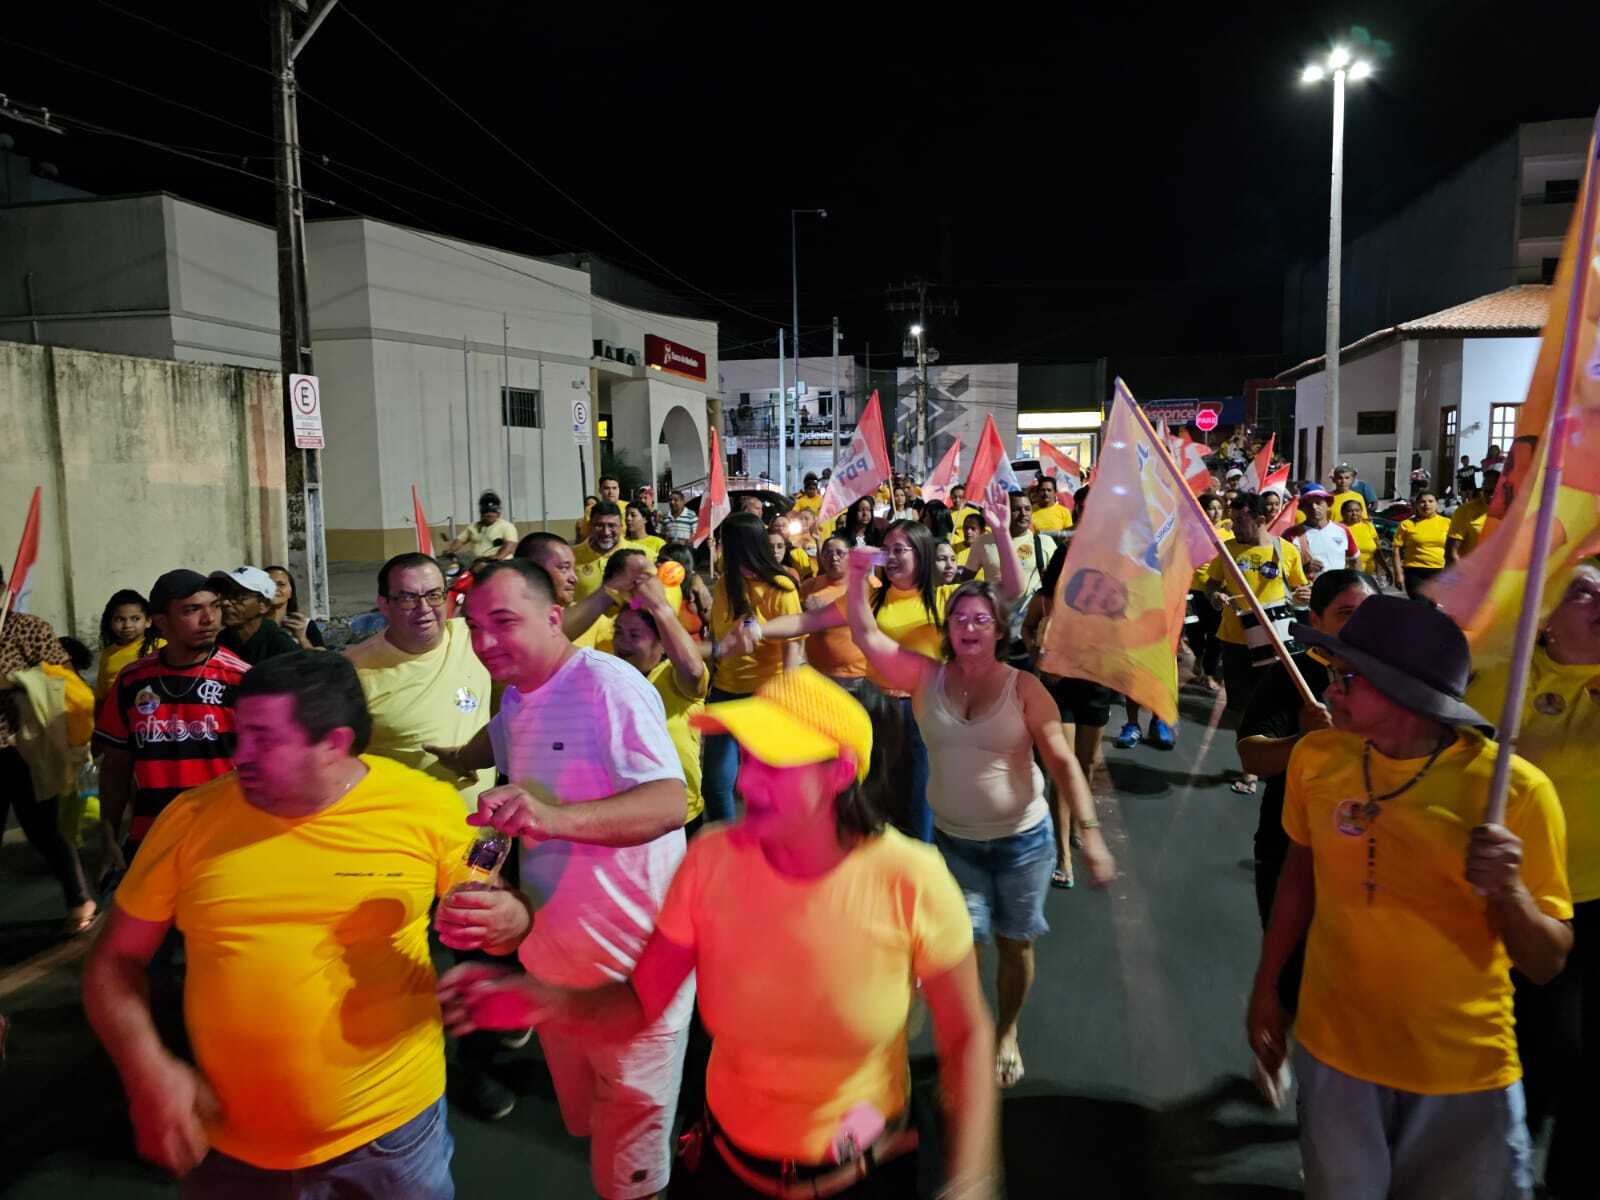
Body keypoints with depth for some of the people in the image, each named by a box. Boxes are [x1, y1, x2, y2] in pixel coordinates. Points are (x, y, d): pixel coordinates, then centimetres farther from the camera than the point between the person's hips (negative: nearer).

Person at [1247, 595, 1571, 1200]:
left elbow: (1547, 963, -11)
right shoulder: (1317, 756, -10)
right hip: (1333, 1048, 2)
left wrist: (1509, 892, -31)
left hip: (1466, 1069, -2)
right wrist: (1265, 988, 12)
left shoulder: (1516, 789, -19)